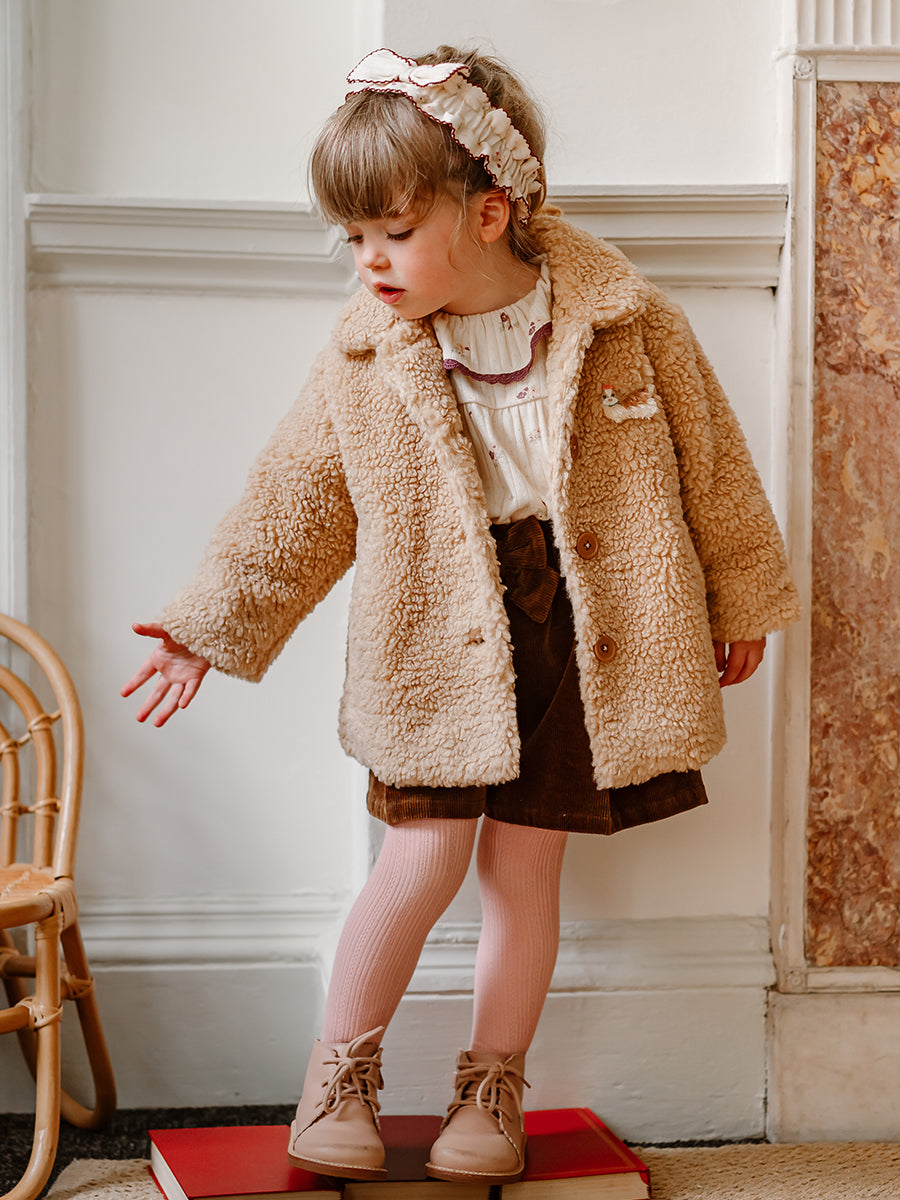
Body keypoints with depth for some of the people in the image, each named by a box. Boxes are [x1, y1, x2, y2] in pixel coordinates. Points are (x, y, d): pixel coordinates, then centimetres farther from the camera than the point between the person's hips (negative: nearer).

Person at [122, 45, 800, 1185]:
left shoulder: (624, 320, -9)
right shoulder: (362, 363, -5)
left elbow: (708, 459, 2)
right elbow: (292, 504, 4)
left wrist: (739, 598, 10)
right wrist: (209, 624, 3)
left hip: (582, 628, 0)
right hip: (441, 638, 1)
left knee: (523, 858, 6)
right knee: (427, 851, -4)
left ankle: (492, 1089, 24)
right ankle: (339, 1075, 15)